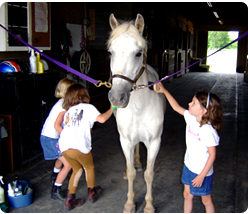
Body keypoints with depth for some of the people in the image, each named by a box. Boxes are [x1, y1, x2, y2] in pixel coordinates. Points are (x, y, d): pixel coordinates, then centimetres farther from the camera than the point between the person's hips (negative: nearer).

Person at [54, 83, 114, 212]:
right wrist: (111, 109, 7)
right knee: (89, 168, 23)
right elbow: (101, 119, -9)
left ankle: (69, 200, 24)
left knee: (77, 170, 25)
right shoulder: (88, 107, 6)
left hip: (64, 147, 5)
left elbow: (57, 125, 12)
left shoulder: (67, 110, 21)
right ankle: (91, 193, 40)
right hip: (79, 147, -5)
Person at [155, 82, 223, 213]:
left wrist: (202, 176, -19)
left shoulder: (208, 131, -28)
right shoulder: (191, 118, -8)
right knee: (187, 195, 22)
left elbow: (212, 155, -22)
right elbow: (176, 107, 8)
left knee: (206, 200, 14)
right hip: (189, 166, 7)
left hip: (202, 171, -7)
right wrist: (164, 91, 9)